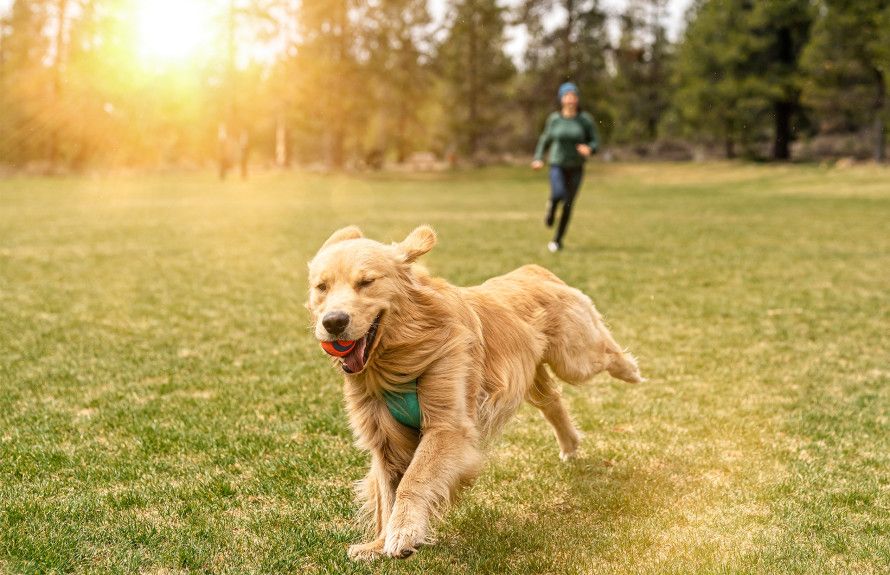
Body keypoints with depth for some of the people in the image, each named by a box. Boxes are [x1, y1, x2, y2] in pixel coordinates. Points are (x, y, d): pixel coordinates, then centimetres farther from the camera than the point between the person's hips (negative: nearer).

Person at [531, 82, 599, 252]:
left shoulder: (585, 120, -4)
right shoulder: (554, 119, -1)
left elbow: (595, 141, 0)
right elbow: (545, 139, 11)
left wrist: (589, 148, -22)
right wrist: (538, 158, 1)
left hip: (576, 168, 1)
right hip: (557, 165, 0)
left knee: (568, 205, 4)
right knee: (558, 194, -28)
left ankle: (557, 240, 20)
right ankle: (551, 209, 9)